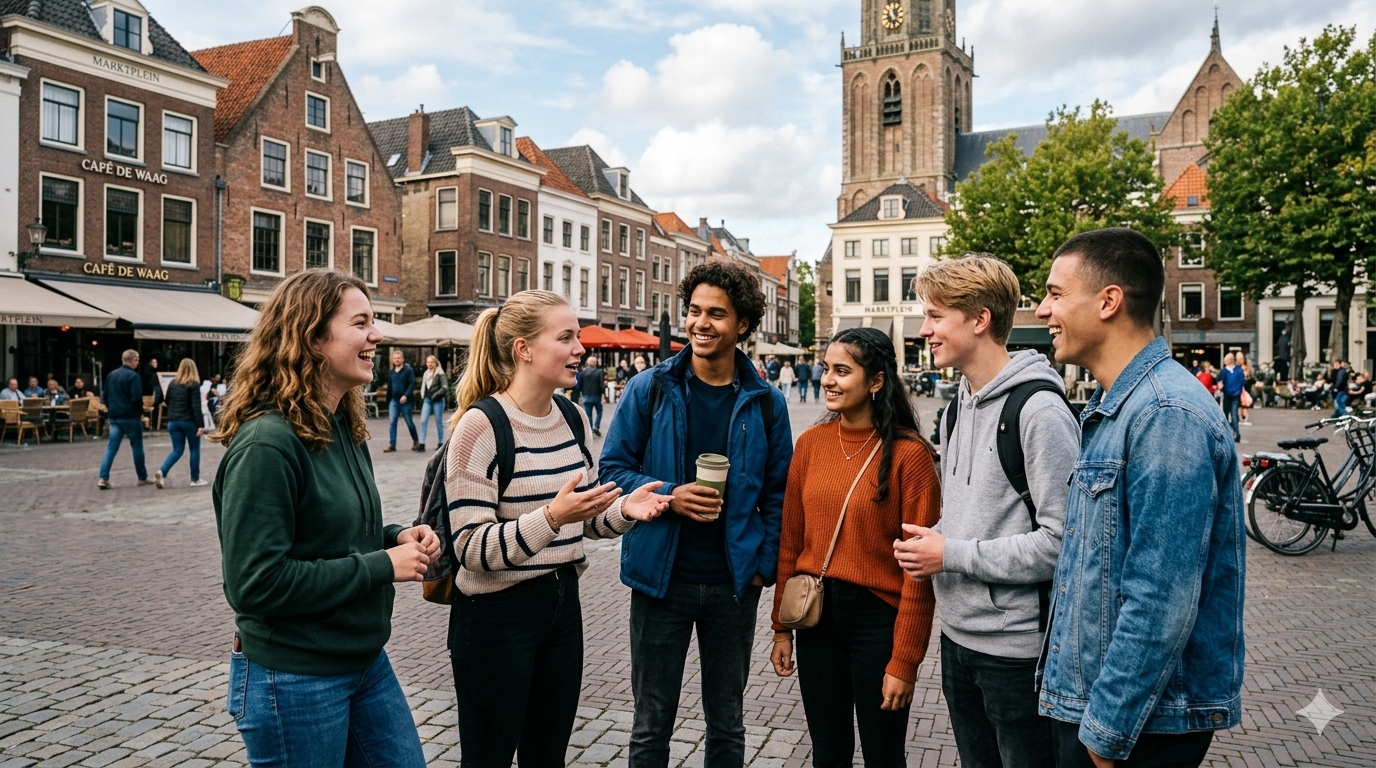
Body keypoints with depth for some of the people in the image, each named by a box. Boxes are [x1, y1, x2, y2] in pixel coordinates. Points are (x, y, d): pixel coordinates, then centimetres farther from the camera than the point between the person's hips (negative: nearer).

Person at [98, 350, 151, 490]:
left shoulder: (111, 375, 10)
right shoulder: (133, 376, -13)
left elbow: (106, 396, 15)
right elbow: (137, 398, -19)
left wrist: (110, 411, 21)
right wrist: (140, 412, -5)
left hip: (114, 417, 6)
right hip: (131, 417, -6)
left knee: (111, 448, 5)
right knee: (137, 447, 6)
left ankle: (103, 478, -7)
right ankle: (142, 478, 15)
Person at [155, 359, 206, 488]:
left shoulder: (172, 383, 6)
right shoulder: (194, 385, -10)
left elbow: (167, 401, 15)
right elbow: (196, 406, -15)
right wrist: (200, 424, -17)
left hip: (173, 421, 5)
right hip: (189, 421, -5)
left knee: (177, 450, 11)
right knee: (195, 449, 8)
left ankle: (162, 472, -10)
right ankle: (195, 479, 11)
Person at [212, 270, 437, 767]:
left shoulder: (343, 429, 5)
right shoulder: (267, 443, -22)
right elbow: (257, 583, -25)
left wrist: (395, 539, -3)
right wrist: (381, 566, -20)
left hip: (365, 661, 8)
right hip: (294, 681, -8)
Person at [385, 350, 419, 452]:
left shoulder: (408, 370, -5)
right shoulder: (391, 372, 10)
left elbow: (412, 384, -13)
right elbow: (389, 388, 17)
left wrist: (406, 395, -25)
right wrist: (388, 401, 18)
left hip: (405, 401, -4)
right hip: (394, 401, 4)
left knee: (409, 422, 5)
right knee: (392, 423, -3)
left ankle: (416, 441, 22)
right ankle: (392, 444, -1)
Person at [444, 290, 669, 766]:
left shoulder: (573, 417, 4)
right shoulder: (480, 426, -18)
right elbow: (472, 547, -20)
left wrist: (624, 509, -8)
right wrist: (551, 517, -33)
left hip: (563, 604, 7)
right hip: (496, 616, -6)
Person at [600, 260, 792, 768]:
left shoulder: (765, 403, -1)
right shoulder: (650, 390, -5)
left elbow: (777, 494, 5)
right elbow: (613, 469, -2)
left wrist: (765, 566, -3)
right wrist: (668, 496, -17)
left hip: (734, 586, 1)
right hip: (661, 578, -1)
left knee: (727, 724, 17)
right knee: (652, 725, 12)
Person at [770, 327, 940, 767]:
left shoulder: (909, 454, -13)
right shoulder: (810, 443, 1)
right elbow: (790, 544, 6)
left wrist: (904, 660, -13)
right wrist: (781, 628, 7)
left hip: (877, 619, -4)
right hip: (816, 615, 4)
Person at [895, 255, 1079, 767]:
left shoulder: (1038, 409, -18)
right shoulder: (957, 407, 10)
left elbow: (1062, 540, -22)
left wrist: (951, 555, -18)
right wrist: (929, 542, 0)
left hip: (1018, 650, -8)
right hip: (958, 636, 8)